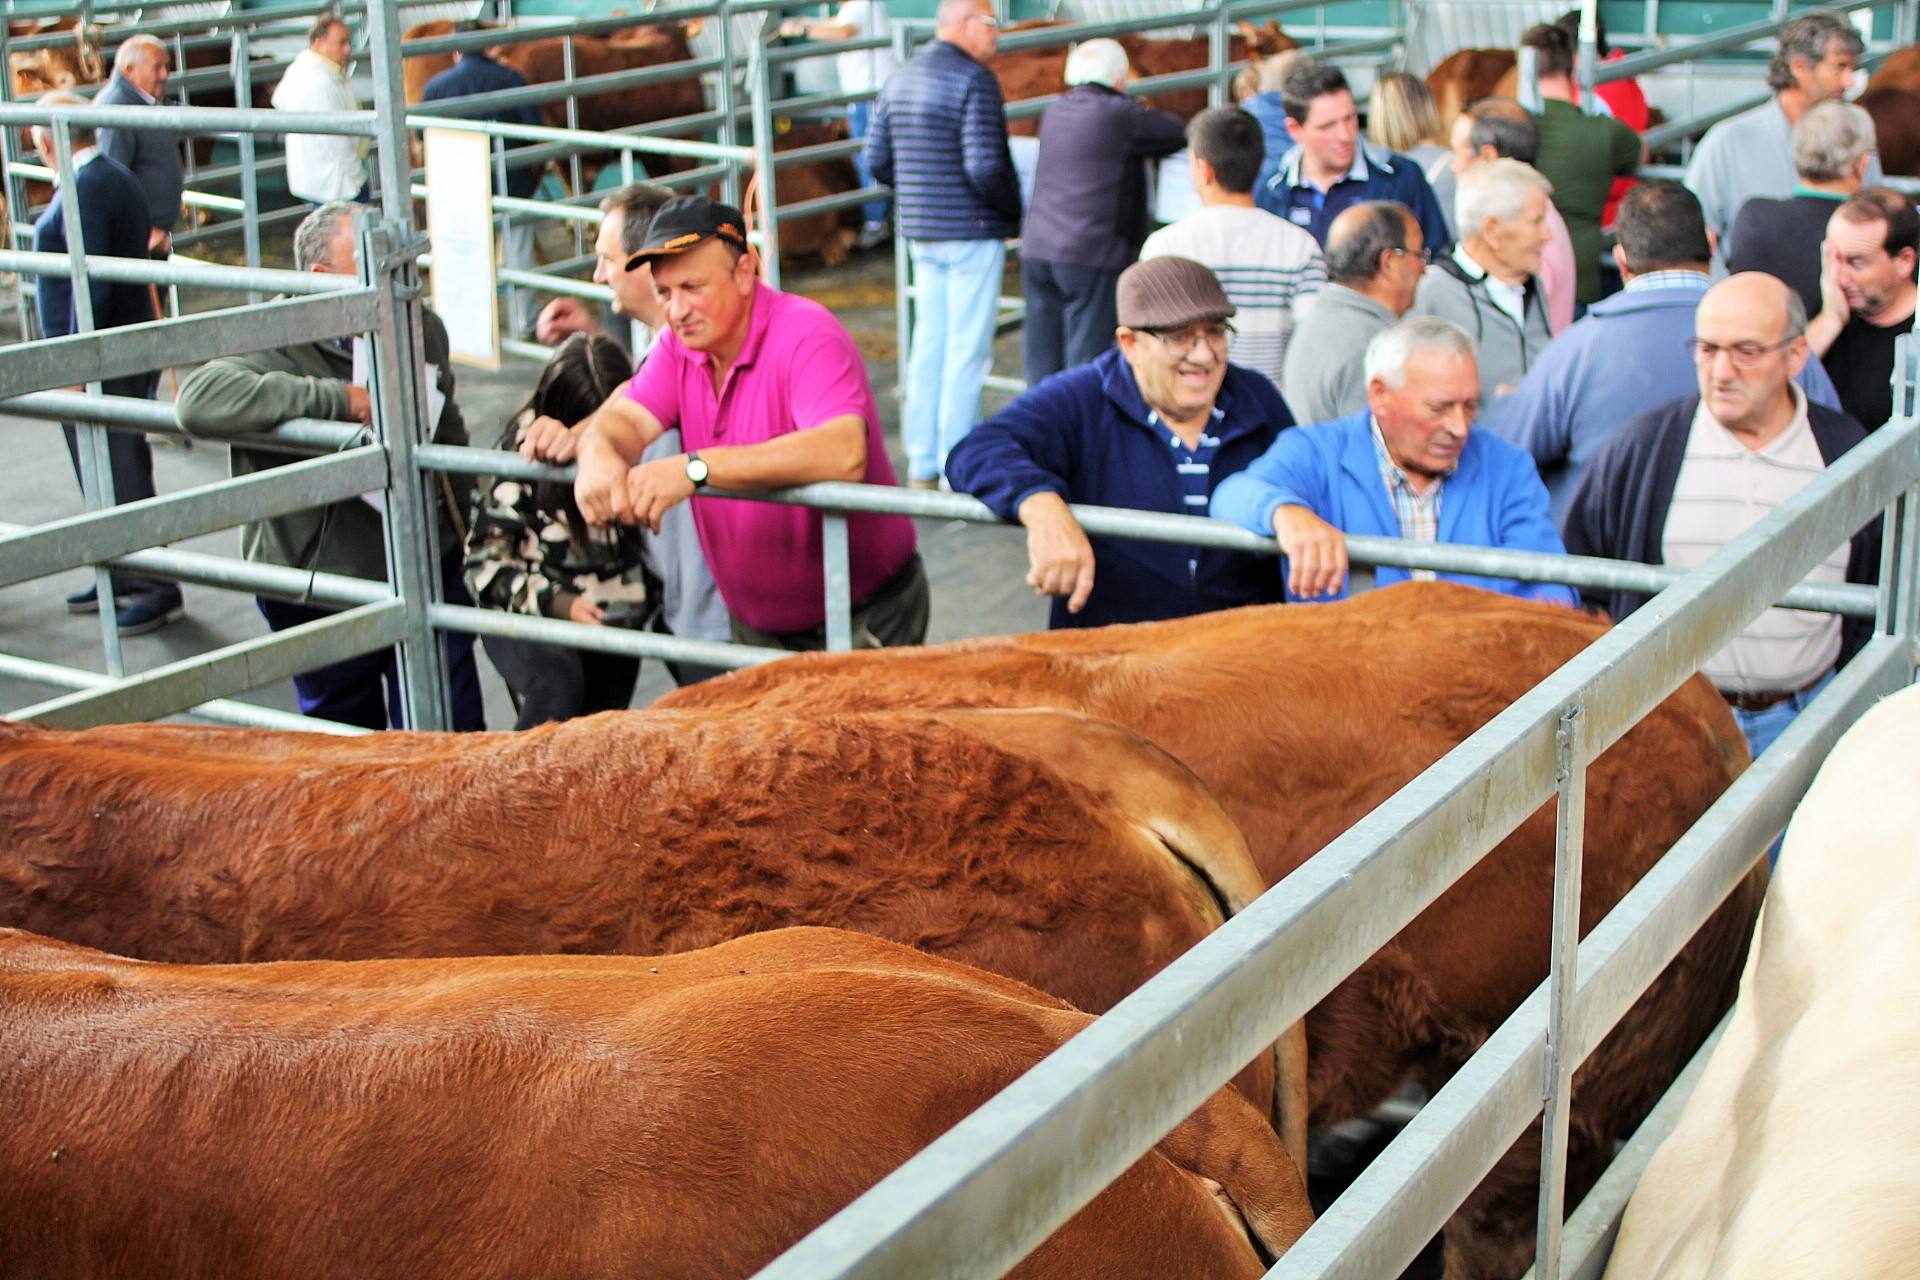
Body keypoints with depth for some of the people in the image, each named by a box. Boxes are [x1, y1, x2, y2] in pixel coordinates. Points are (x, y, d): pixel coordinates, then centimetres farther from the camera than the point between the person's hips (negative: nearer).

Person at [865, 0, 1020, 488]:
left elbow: (877, 160, 10)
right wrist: (1013, 212, -8)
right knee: (967, 349, -3)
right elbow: (985, 166, -22)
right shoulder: (974, 80, -14)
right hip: (972, 231, -8)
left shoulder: (899, 79, 11)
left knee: (928, 342, 13)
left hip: (919, 231, 8)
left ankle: (921, 463, 18)